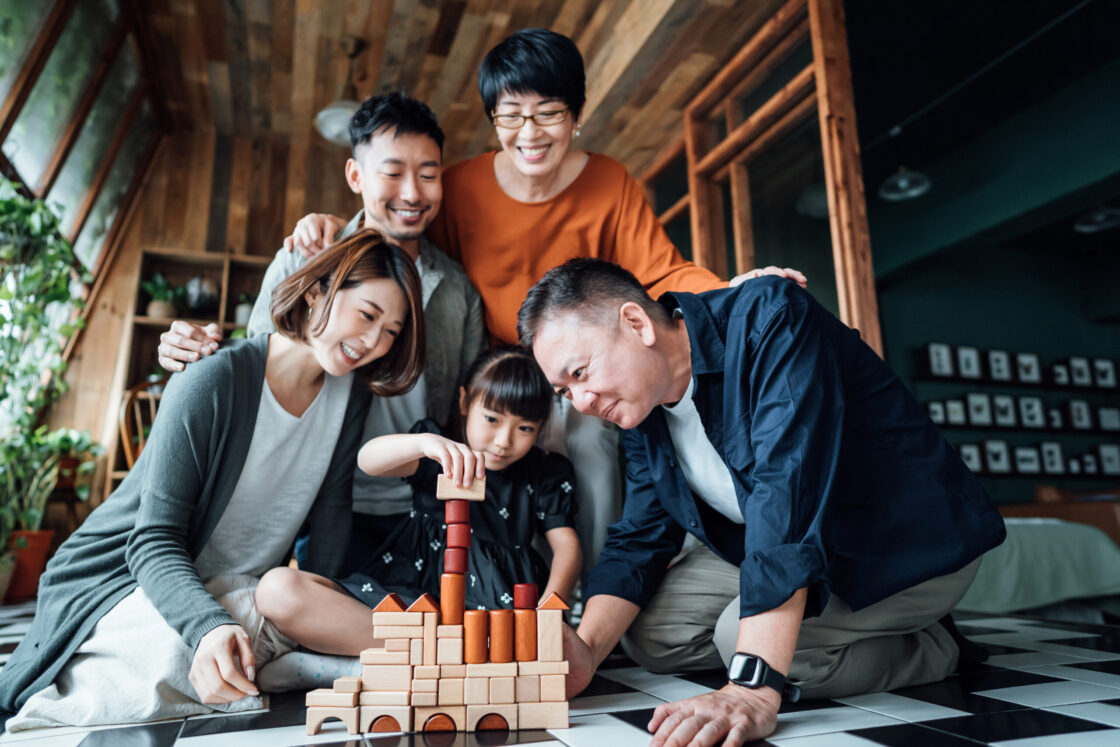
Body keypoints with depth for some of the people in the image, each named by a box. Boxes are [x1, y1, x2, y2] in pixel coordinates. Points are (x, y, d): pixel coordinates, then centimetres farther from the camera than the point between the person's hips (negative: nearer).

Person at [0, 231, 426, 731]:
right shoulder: (213, 383, -21)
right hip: (121, 576, -6)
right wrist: (211, 627, -39)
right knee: (180, 654, -34)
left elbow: (331, 511, 1)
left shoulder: (350, 390, -6)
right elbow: (154, 541, -22)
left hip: (233, 591, 6)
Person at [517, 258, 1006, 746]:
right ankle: (864, 634, 8)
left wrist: (752, 688, -44)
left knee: (743, 631, -27)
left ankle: (928, 647, 1)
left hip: (917, 541, -7)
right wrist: (585, 650, -18)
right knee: (650, 631, 1)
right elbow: (639, 538, -1)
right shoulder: (641, 404, -5)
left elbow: (790, 491, -39)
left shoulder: (769, 321, -28)